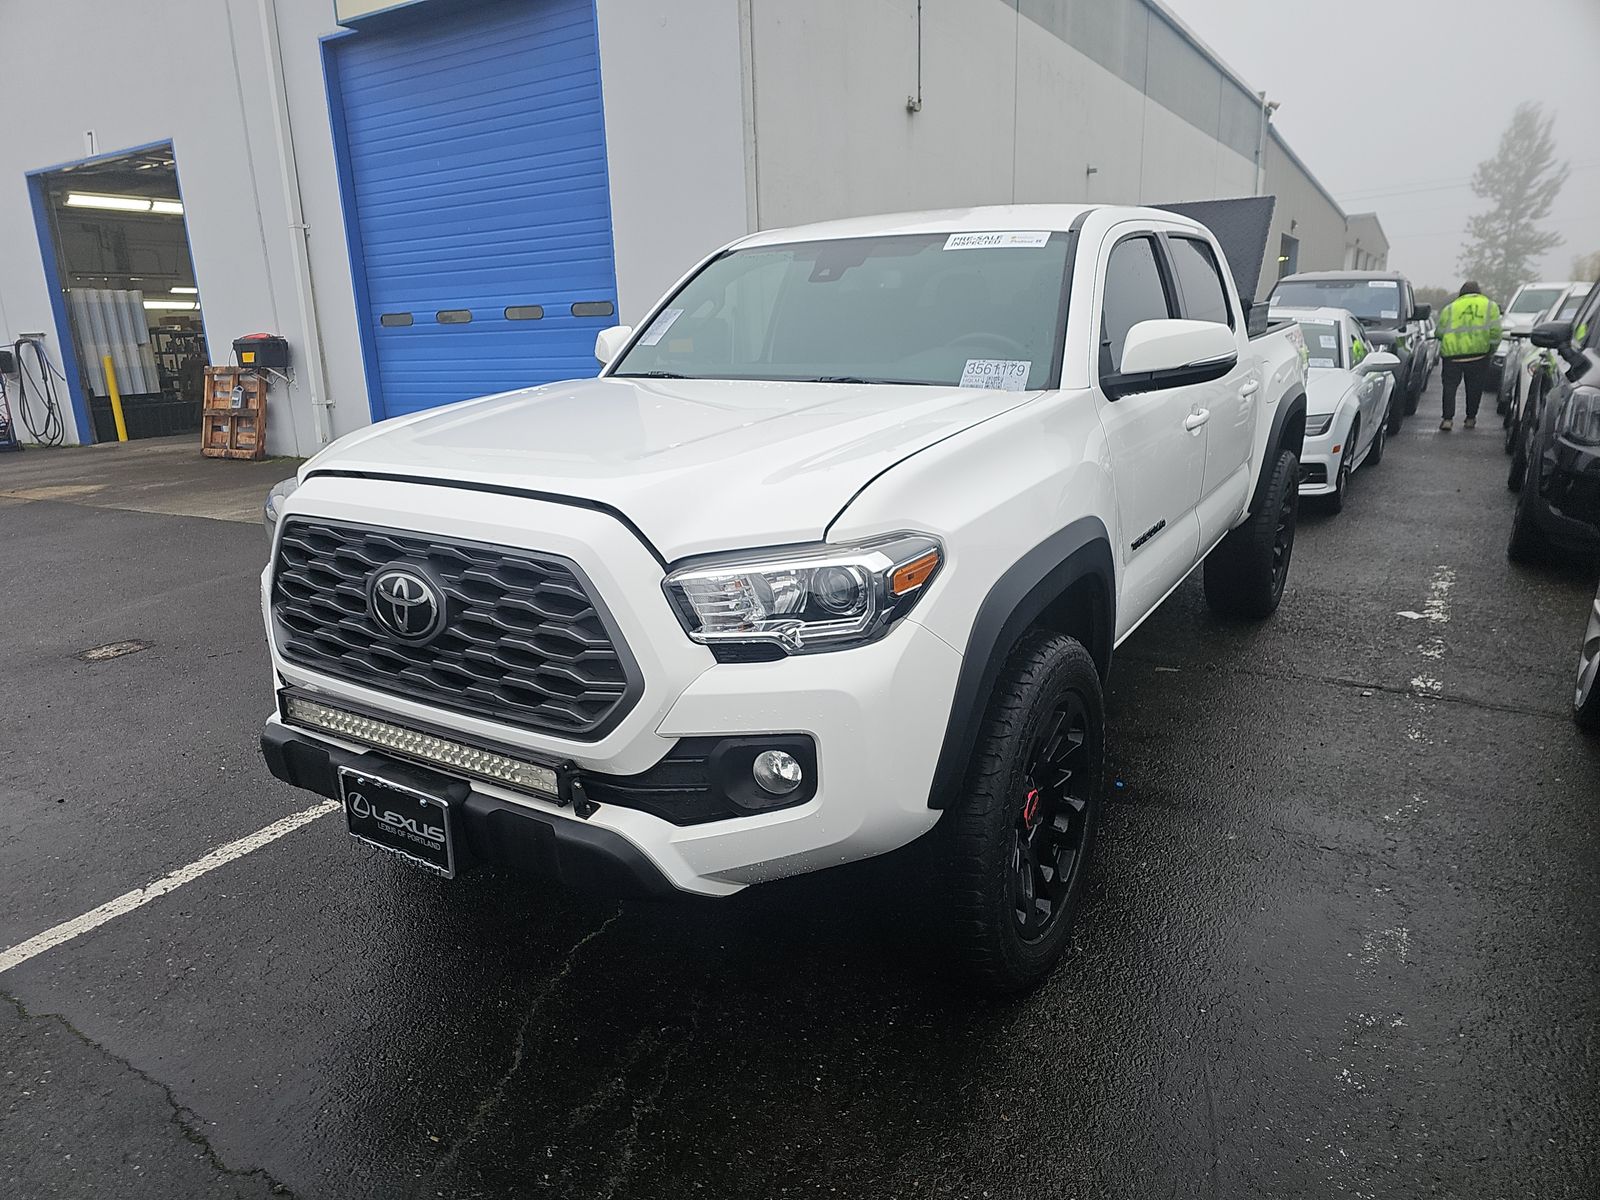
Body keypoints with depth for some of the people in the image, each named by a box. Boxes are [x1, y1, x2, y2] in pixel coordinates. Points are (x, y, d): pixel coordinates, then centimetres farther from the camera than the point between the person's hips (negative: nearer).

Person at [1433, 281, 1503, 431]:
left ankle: (1448, 419, -6)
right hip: (1478, 352, 0)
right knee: (1474, 387, 13)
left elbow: (1439, 333, 9)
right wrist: (1491, 349, 15)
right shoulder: (1490, 305, 14)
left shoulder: (1450, 308, 14)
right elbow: (1495, 332, 4)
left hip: (1452, 352, 0)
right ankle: (1470, 419, 17)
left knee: (1450, 385, 6)